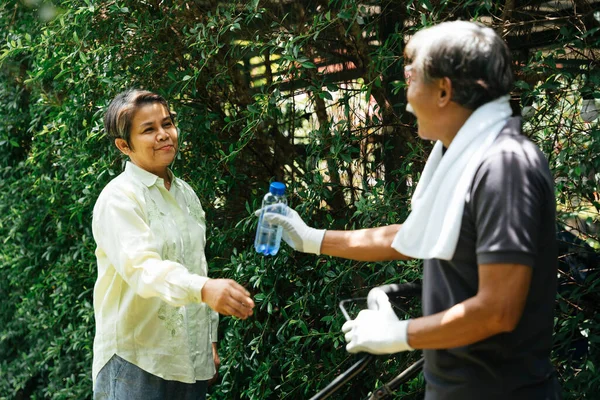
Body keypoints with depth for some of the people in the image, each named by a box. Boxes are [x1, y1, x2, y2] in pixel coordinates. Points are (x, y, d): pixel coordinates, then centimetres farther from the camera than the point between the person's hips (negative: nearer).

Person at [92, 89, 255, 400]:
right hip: (138, 360, -7)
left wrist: (209, 339, 18)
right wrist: (204, 289, -43)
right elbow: (140, 267, -27)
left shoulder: (185, 194, 12)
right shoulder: (119, 199, -12)